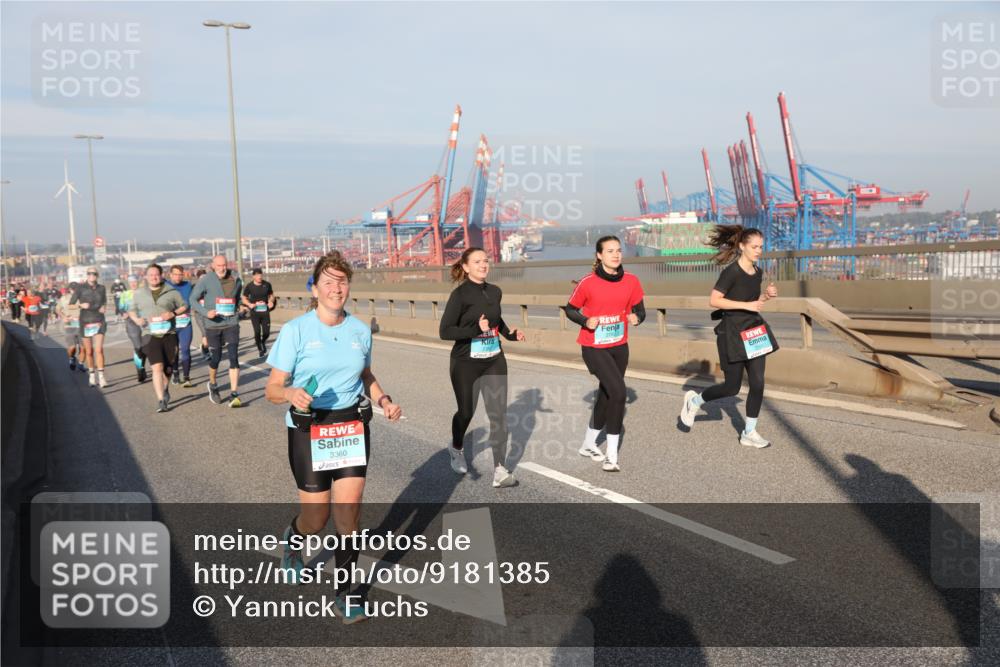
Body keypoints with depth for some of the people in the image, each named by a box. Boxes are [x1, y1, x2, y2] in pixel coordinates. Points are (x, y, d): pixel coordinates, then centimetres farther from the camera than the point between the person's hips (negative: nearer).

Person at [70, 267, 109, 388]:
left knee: (99, 350, -10)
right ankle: (92, 375, 19)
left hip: (99, 322, 1)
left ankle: (101, 377, -11)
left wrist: (103, 307, 1)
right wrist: (81, 305, -20)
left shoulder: (101, 288, 5)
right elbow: (70, 305, -2)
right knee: (89, 351, 6)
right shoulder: (80, 288, -3)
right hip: (85, 322, -1)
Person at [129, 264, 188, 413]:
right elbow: (132, 310, 20)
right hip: (150, 335, -1)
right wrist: (137, 319, -2)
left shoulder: (171, 292, 5)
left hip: (169, 334, 1)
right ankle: (161, 400, -15)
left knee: (168, 368, 9)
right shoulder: (139, 293, 11)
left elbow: (184, 306, 10)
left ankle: (165, 390, 39)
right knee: (157, 367, -15)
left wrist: (173, 313, -9)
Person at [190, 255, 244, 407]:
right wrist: (206, 312, -18)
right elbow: (193, 299, -4)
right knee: (215, 358, 9)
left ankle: (234, 395, -10)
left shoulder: (235, 279, 2)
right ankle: (212, 385, 37)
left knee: (233, 357, -11)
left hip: (231, 324, 1)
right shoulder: (206, 280, -7)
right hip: (213, 325, -1)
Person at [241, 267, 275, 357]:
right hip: (254, 312, -2)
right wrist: (249, 304, -14)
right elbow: (244, 298, 5)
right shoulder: (249, 286, -3)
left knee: (266, 332, -1)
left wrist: (271, 301, -5)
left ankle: (263, 342, 34)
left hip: (265, 311, 2)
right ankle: (260, 349, 15)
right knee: (257, 332, -5)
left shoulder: (267, 285, 3)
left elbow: (271, 295, 16)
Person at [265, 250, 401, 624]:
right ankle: (293, 539, 44)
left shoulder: (360, 331, 3)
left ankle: (344, 594, 16)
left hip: (352, 429, 3)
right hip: (308, 432, -3)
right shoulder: (296, 331, -10)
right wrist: (291, 393, -31)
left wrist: (383, 400, 3)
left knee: (348, 515, -2)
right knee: (316, 519, 6)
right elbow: (272, 389, -8)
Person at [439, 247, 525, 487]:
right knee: (466, 411, 12)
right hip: (466, 363, -4)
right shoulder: (460, 294, -13)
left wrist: (510, 333, 7)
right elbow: (444, 331, -18)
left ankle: (500, 469, -1)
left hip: (494, 361, 4)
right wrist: (476, 329, -27)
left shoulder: (495, 292, 5)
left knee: (498, 413, -5)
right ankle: (456, 449, 43)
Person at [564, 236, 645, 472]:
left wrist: (637, 318, -19)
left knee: (606, 394, 16)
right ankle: (612, 455, -9)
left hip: (619, 346, 5)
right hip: (594, 347, -5)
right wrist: (586, 321, -21)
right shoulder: (588, 283, -14)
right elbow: (570, 309, -4)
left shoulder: (631, 281, -4)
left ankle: (589, 444, 38)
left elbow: (639, 310, 3)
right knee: (618, 391, -19)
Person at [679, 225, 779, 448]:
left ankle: (749, 433, 15)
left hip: (754, 329, 7)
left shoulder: (757, 272, 7)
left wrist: (766, 296, -2)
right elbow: (714, 300, -19)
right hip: (732, 333, -7)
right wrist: (746, 305, -22)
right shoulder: (731, 272, -16)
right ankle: (694, 400, 26)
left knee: (757, 383, 3)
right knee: (732, 387, 1)